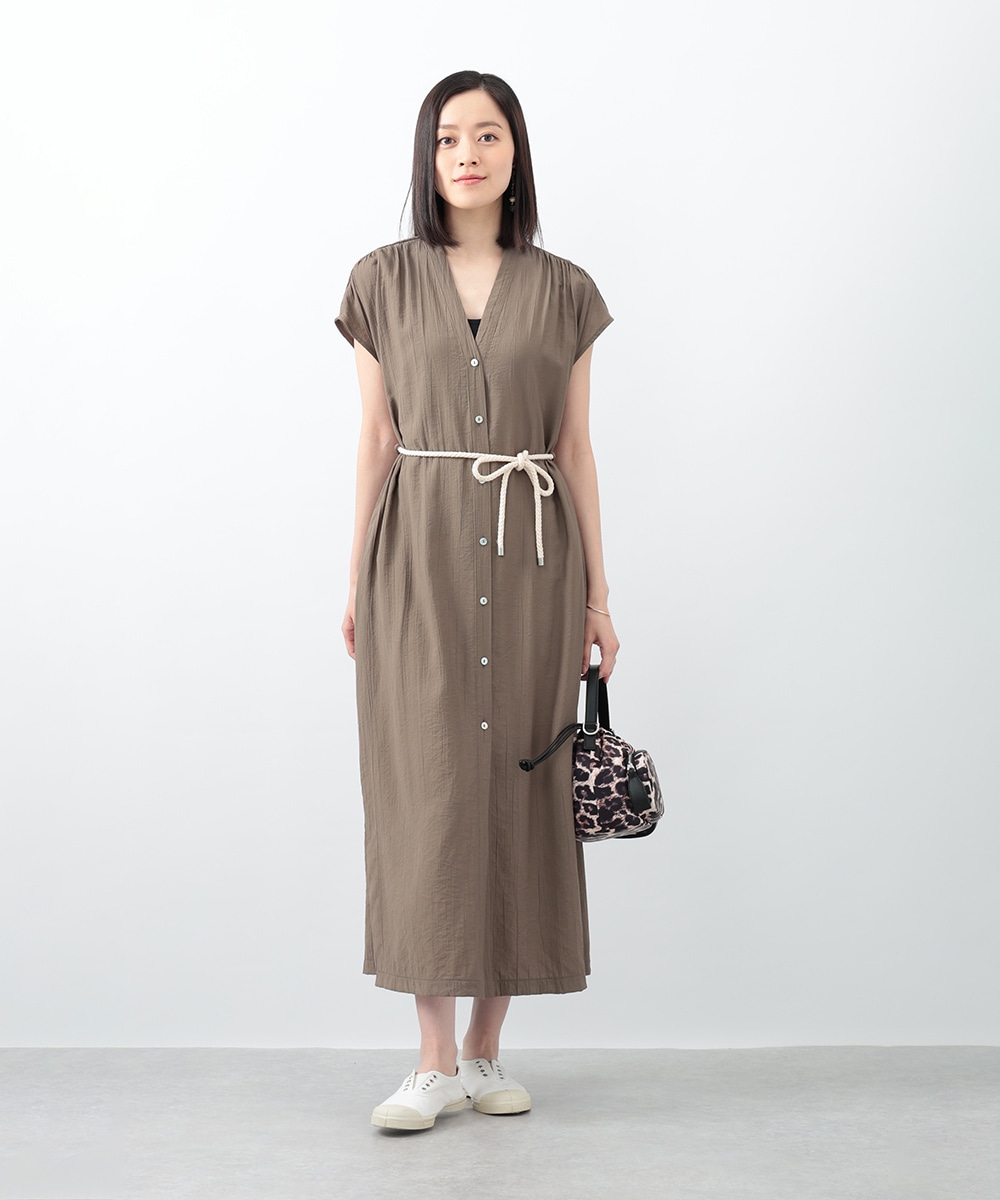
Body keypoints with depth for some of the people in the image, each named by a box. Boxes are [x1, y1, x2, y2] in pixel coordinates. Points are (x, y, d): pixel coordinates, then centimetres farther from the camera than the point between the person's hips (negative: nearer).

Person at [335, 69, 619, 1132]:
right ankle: (436, 1058, 3)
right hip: (420, 555, -1)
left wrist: (597, 592, 6)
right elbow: (376, 440, 6)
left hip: (530, 556, 1)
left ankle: (486, 1048, 14)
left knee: (520, 789, 2)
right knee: (428, 788, -4)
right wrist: (356, 582, 3)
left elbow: (576, 448, 8)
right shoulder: (385, 281, 6)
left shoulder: (562, 291, 8)